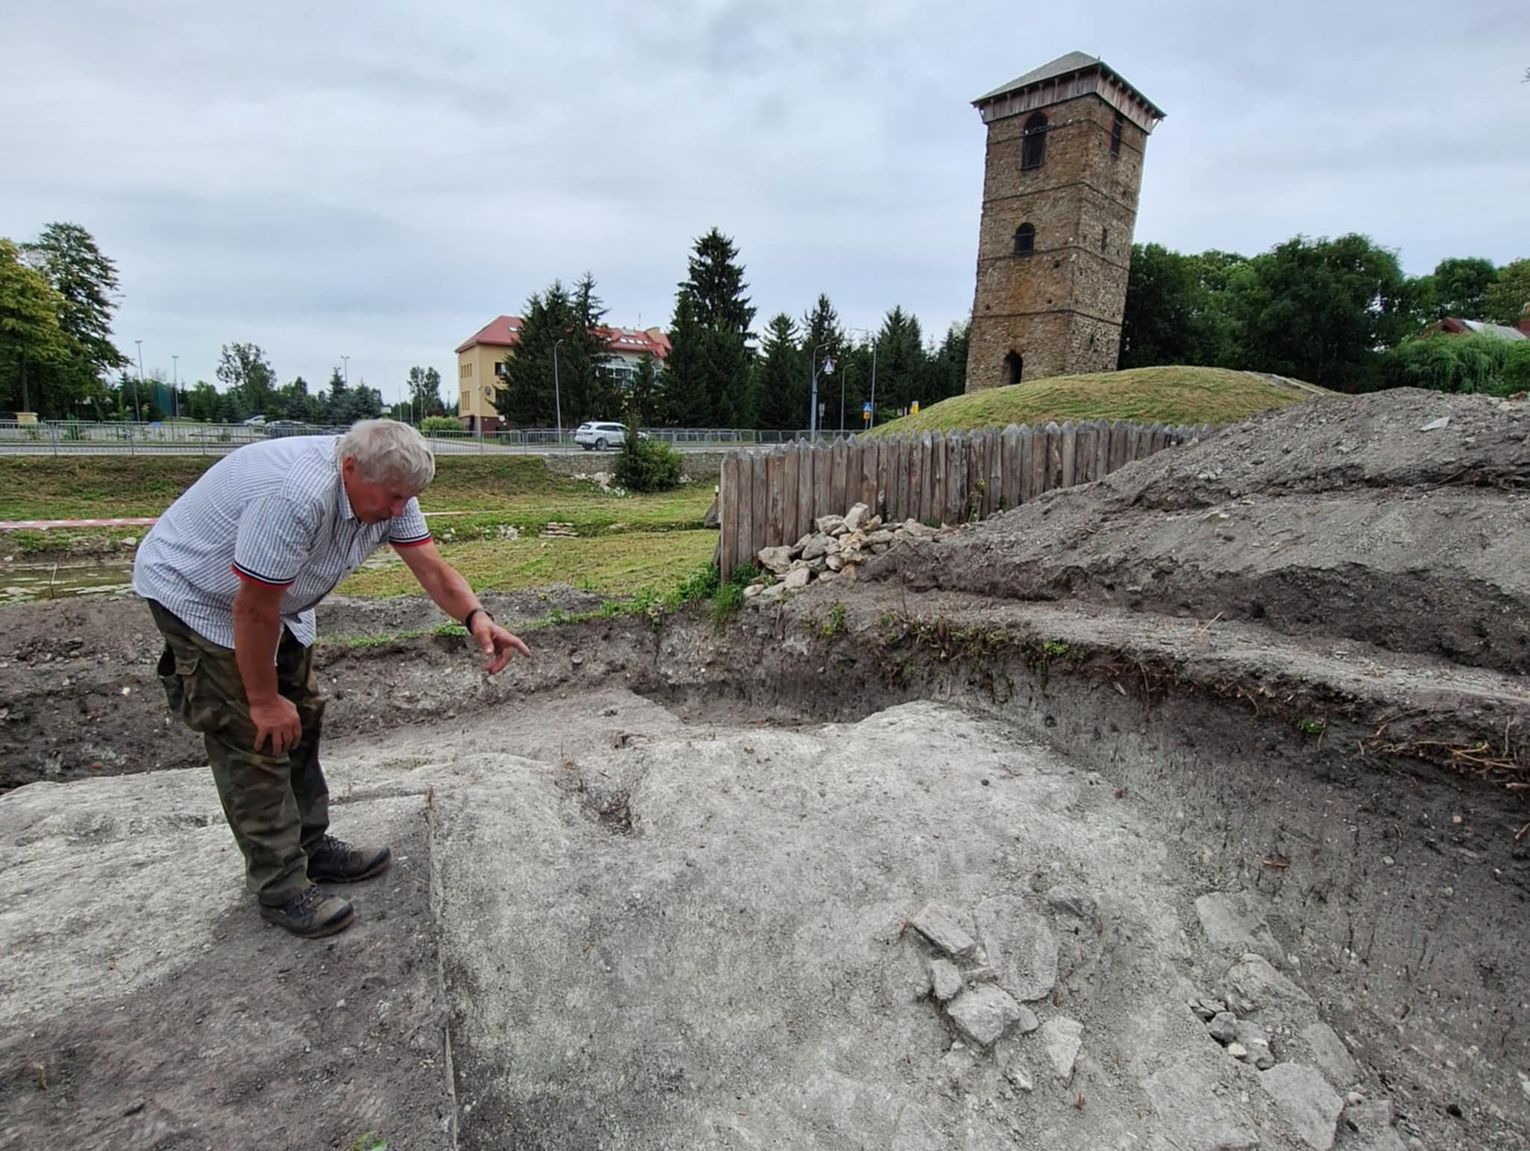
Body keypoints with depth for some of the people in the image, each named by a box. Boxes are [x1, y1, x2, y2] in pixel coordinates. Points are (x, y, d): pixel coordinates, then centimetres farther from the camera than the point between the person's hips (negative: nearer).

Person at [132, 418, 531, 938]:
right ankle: (280, 887, 3)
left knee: (302, 719, 11)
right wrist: (263, 700, -19)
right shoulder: (295, 495, -39)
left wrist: (477, 618, -33)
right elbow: (253, 609, -31)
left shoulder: (385, 490, -12)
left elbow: (431, 567, -14)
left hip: (270, 598, 9)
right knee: (256, 739, -8)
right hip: (196, 592, -9)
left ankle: (311, 846, 25)